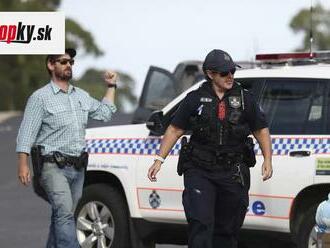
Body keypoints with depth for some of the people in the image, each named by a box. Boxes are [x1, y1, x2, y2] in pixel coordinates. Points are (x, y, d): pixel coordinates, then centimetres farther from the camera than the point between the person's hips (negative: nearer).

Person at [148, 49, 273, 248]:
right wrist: (159, 159, -1)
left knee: (228, 228, 8)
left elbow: (261, 130, 12)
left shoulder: (244, 99, 6)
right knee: (200, 223, -14)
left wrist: (267, 160, 0)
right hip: (200, 171, -2)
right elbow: (175, 129, 6)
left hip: (233, 173, 2)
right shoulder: (195, 99, 4)